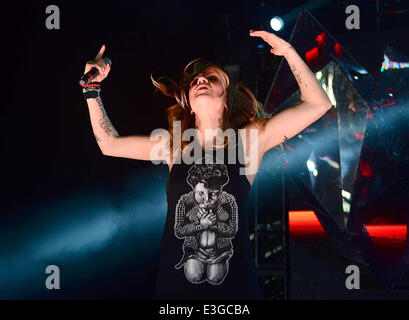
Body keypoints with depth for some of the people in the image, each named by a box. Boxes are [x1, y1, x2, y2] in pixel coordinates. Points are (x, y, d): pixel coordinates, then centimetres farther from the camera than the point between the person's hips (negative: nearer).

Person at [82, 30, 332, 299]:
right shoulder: (174, 144, 6)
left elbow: (318, 104, -4)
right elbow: (110, 144, 13)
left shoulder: (249, 139, -2)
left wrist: (287, 50, -7)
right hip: (175, 286, 2)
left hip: (235, 286, -2)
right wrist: (92, 88, 7)